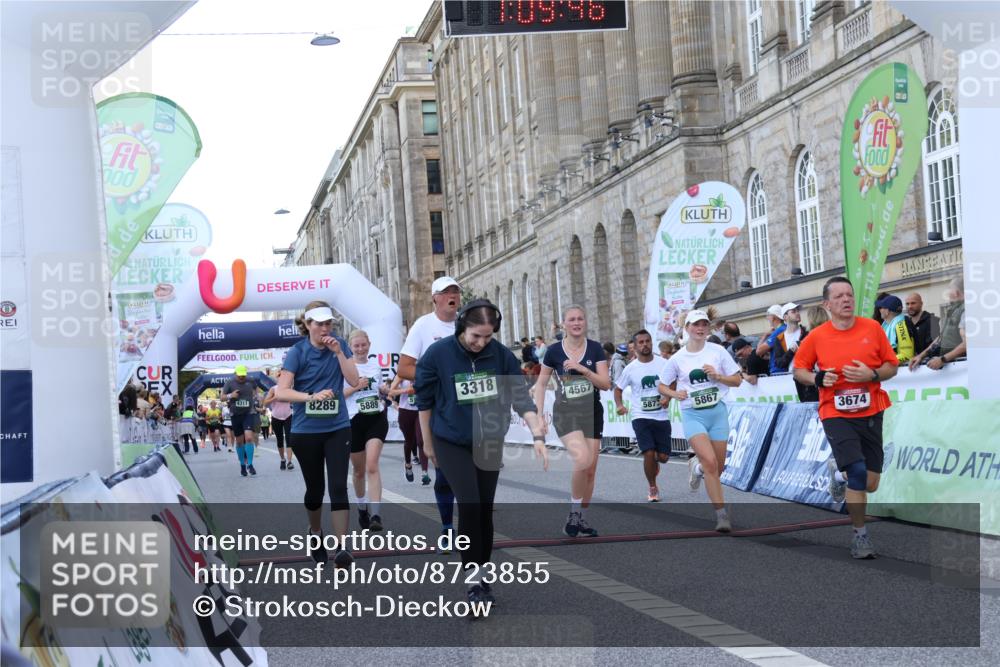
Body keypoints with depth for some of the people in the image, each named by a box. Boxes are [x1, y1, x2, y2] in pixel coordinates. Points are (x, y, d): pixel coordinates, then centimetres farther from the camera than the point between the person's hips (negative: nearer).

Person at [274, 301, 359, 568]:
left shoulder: (340, 345, 1)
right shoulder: (297, 352, -8)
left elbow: (354, 380, -5)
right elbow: (281, 392, -15)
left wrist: (338, 352, -15)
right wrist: (311, 396, -29)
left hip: (338, 428, 1)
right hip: (306, 431, -1)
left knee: (338, 487, -10)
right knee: (315, 488, 12)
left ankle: (342, 548, -10)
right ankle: (315, 533, 38)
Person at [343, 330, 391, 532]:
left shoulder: (376, 366, 10)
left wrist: (386, 390, 1)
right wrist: (355, 387, -20)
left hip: (377, 419, 1)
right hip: (354, 421, -1)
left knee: (372, 465, -17)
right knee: (359, 470, 13)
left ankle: (376, 514, -23)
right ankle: (362, 508, 37)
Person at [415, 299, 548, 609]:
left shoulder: (501, 355, -11)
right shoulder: (437, 355, -16)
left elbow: (521, 397, -10)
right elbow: (424, 400, -4)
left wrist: (538, 435, -22)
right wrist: (428, 443, 2)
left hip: (490, 443, 3)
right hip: (452, 443, -3)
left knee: (485, 510, 7)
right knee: (469, 505, -16)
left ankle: (482, 573, 21)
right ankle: (472, 576, -8)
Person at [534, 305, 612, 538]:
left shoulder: (595, 349, 0)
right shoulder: (554, 351, -2)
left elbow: (606, 384, -4)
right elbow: (541, 383, 7)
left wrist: (583, 369, -17)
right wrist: (538, 414, 1)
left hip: (592, 412, 3)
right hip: (565, 413, -3)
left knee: (591, 469, 3)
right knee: (582, 460, -24)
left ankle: (581, 519, 18)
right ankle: (573, 512, -6)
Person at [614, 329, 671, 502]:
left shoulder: (663, 363, -3)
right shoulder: (630, 369, -3)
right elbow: (618, 389, 8)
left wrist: (668, 398, -10)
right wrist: (619, 405, -11)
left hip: (662, 417, 1)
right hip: (641, 417, -1)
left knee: (663, 456, 1)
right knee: (649, 453, -13)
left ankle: (654, 463, 40)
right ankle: (652, 488, 10)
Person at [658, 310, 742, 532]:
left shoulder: (718, 351, 1)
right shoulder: (677, 358, 1)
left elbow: (737, 380, 5)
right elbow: (661, 385, 12)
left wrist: (717, 376, -11)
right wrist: (674, 393, -8)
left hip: (717, 411, 2)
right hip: (692, 415, -2)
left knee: (717, 468, 7)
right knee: (710, 462, -20)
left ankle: (696, 466, 43)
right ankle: (722, 514, -14)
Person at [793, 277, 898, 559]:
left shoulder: (872, 328, -2)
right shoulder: (817, 337, -4)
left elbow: (892, 366, 4)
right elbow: (798, 369, 8)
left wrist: (872, 374, -16)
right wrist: (817, 379, -13)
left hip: (870, 414, 3)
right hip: (836, 415, -2)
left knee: (870, 485, 7)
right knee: (858, 473, -20)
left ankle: (838, 471, 41)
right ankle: (860, 534, 0)